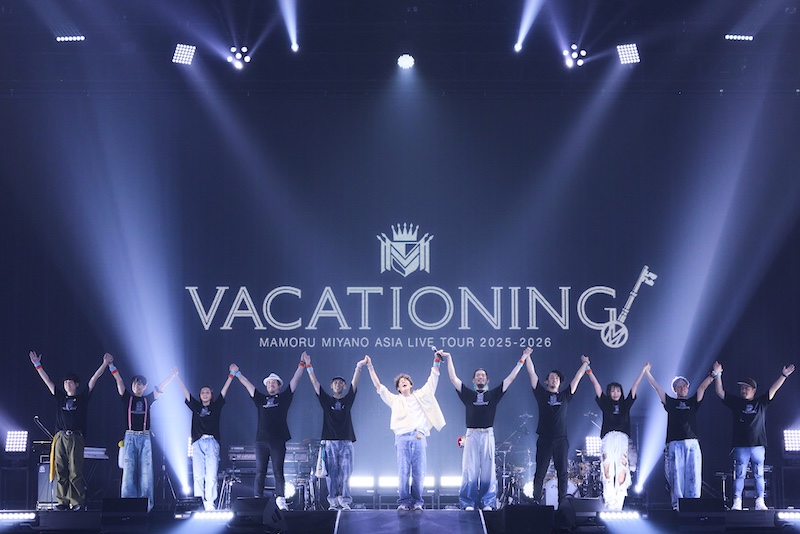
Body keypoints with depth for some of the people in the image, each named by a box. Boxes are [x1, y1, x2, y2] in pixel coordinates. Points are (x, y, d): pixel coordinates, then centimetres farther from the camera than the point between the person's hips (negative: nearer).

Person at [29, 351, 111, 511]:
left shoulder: (82, 398, 9)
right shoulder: (60, 397, 17)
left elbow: (93, 380, 3)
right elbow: (47, 381, 17)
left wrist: (105, 364, -2)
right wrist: (37, 365, 14)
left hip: (76, 438, -4)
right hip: (60, 438, 4)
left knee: (75, 472, -8)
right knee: (60, 472, 1)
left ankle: (78, 502, -8)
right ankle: (62, 501, 4)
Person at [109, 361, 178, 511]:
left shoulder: (148, 399, 13)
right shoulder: (127, 398, 10)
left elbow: (161, 386, 15)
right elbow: (118, 380, 4)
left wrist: (173, 374, 12)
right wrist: (110, 365, -2)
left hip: (145, 438, 1)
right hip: (130, 437, -1)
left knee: (145, 471, -3)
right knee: (129, 470, -6)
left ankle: (146, 504, -2)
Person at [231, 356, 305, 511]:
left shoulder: (284, 398, 13)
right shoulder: (261, 399, 18)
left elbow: (295, 380, 10)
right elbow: (247, 385, 23)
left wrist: (302, 365, 6)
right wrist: (237, 373, 24)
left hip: (278, 441, -2)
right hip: (261, 440, 2)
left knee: (278, 471, -5)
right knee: (260, 472, 0)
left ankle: (281, 501, -10)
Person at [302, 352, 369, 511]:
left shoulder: (348, 400, 14)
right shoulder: (326, 400, 12)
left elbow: (354, 383, 5)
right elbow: (315, 383, 6)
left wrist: (358, 367, -6)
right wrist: (308, 366, -1)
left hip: (346, 442, 0)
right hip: (330, 442, 0)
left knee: (345, 474, -4)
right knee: (332, 474, -2)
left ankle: (345, 502, -5)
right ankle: (333, 502, -1)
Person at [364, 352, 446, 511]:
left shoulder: (420, 396, 20)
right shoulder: (395, 400, 19)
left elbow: (433, 380, 18)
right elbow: (378, 386, 16)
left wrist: (436, 361, 11)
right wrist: (370, 367, 10)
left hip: (419, 438, 0)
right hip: (402, 438, 0)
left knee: (419, 472, -2)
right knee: (403, 472, -6)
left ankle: (417, 502, 3)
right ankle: (403, 502, -2)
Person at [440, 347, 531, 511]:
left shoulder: (493, 394, 13)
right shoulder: (468, 394, 12)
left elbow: (510, 378, 11)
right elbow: (453, 378, 8)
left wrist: (522, 360, 9)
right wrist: (449, 358, 6)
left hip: (488, 435, 1)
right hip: (472, 435, 0)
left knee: (488, 471, -1)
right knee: (469, 471, -4)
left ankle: (487, 503, 4)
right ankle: (468, 503, -1)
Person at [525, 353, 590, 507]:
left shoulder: (565, 396, 13)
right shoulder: (541, 394, 9)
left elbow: (577, 378, 17)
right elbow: (532, 373, 6)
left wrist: (585, 364, 17)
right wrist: (527, 357, 4)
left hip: (561, 440, 2)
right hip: (544, 440, -2)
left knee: (562, 473, 2)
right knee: (540, 473, -1)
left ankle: (562, 501, 4)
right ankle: (536, 501, 0)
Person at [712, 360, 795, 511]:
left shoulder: (761, 402, 11)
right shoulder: (735, 402, 9)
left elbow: (773, 390, 6)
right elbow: (719, 392, 4)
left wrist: (784, 375, -2)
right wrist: (717, 375, -9)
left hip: (758, 445, 1)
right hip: (740, 446, -1)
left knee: (759, 475, 4)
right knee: (739, 475, -3)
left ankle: (760, 502, 6)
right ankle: (737, 502, -4)